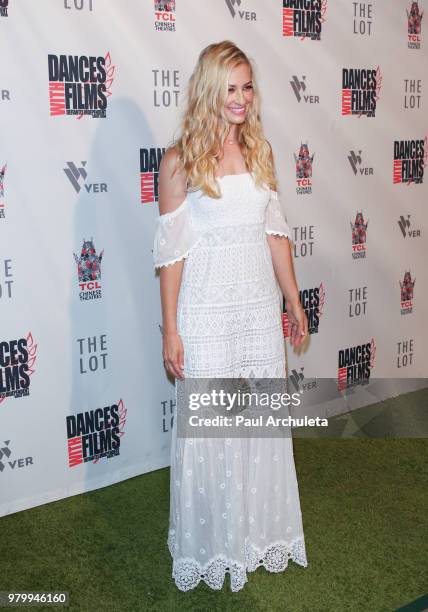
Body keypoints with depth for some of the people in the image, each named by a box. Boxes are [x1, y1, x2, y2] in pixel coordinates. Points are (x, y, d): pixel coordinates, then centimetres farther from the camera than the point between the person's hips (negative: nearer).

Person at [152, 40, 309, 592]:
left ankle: (262, 529, 35)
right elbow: (171, 251, -8)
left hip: (261, 308, 5)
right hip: (208, 313, -5)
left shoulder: (259, 151, 7)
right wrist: (170, 331, -9)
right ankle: (211, 545, 25)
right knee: (207, 426, 5)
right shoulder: (180, 160, -8)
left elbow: (275, 233, 11)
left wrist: (293, 301, 11)